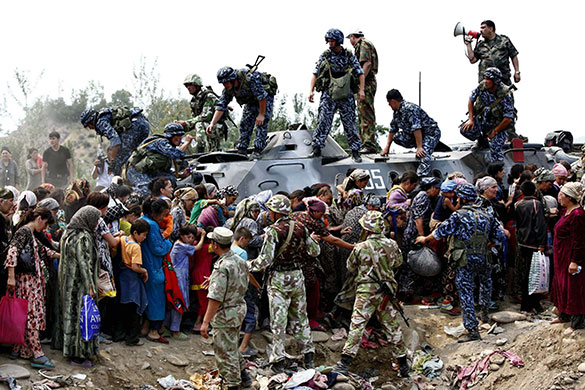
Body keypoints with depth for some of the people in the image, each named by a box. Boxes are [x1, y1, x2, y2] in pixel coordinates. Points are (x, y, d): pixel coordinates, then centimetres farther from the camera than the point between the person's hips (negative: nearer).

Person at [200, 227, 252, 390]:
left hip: (225, 314, -9)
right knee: (232, 346, 26)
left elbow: (216, 298, -27)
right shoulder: (239, 260, 3)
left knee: (225, 352, 3)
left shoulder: (222, 267, -25)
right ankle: (243, 375, 35)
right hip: (240, 307, 9)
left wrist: (205, 322, -24)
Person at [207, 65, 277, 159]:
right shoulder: (228, 89, -16)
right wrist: (212, 124, -24)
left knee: (261, 123, -19)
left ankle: (258, 152, -20)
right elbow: (221, 106, -13)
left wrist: (261, 115, -29)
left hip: (265, 97, -7)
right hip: (251, 101, 7)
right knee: (245, 124, -2)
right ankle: (241, 151, 3)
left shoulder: (250, 78, -38)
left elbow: (262, 96, -33)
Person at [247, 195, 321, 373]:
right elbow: (315, 252, 12)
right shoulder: (300, 228, 2)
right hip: (297, 277, 5)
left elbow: (265, 260, -18)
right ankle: (309, 356, 20)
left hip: (279, 279, -5)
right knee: (300, 316, 17)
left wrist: (247, 265, -5)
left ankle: (278, 359, 1)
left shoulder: (273, 231, -16)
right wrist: (312, 239, 32)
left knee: (278, 320, 0)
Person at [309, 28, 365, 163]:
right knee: (323, 121, -9)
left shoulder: (349, 56, 5)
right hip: (328, 94, 0)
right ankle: (317, 149, -8)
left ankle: (355, 151, 7)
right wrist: (311, 90, -5)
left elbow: (360, 73, 4)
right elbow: (315, 74, 7)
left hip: (345, 95, 0)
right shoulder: (324, 56, 7)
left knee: (349, 123, 1)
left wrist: (361, 90, -8)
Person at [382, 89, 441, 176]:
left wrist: (419, 147, -33)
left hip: (431, 132, -10)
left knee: (422, 155, -30)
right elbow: (393, 128, 17)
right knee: (396, 137, -2)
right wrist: (387, 147, 18)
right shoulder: (397, 112, 6)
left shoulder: (408, 108, -24)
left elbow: (417, 128, -30)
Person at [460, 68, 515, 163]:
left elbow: (508, 118, -24)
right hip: (481, 119, 5)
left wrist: (495, 131, -16)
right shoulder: (482, 86, -12)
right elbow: (471, 100, 3)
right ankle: (481, 140, 11)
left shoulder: (505, 95, -26)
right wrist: (471, 119, -6)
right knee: (465, 130, -17)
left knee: (495, 152, -21)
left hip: (497, 125, -5)